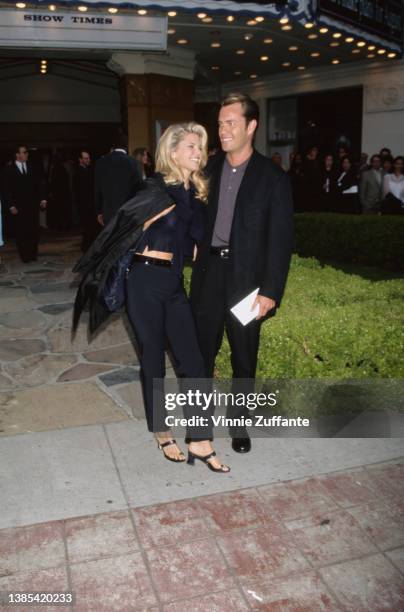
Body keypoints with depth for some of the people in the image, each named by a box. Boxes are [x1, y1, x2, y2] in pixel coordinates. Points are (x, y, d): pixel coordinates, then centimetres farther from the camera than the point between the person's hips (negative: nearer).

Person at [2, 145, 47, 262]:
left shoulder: (31, 167, 8)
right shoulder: (9, 169, 1)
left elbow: (39, 184, 9)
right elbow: (6, 189, -1)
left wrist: (42, 198, -2)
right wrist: (10, 205, -9)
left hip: (33, 205, 2)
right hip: (18, 207, -2)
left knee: (34, 231, 2)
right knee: (21, 232, 4)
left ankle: (33, 253, 13)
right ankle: (24, 255, 14)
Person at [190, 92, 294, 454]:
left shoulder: (273, 177, -5)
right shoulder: (209, 169, 6)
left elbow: (281, 239, -7)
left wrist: (270, 292, -12)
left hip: (247, 278, -2)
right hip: (208, 274, 3)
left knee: (244, 356, 11)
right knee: (201, 350, 9)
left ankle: (238, 421, 32)